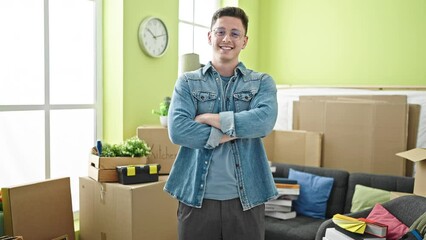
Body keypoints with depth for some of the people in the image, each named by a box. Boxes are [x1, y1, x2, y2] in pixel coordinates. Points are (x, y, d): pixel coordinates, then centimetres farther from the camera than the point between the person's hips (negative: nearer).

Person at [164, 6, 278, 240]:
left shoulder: (262, 82, 5)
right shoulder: (187, 81, 4)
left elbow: (264, 121, -15)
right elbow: (178, 130, -11)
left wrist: (211, 118, -13)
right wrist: (232, 132, -14)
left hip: (246, 198, 1)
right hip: (196, 196, 0)